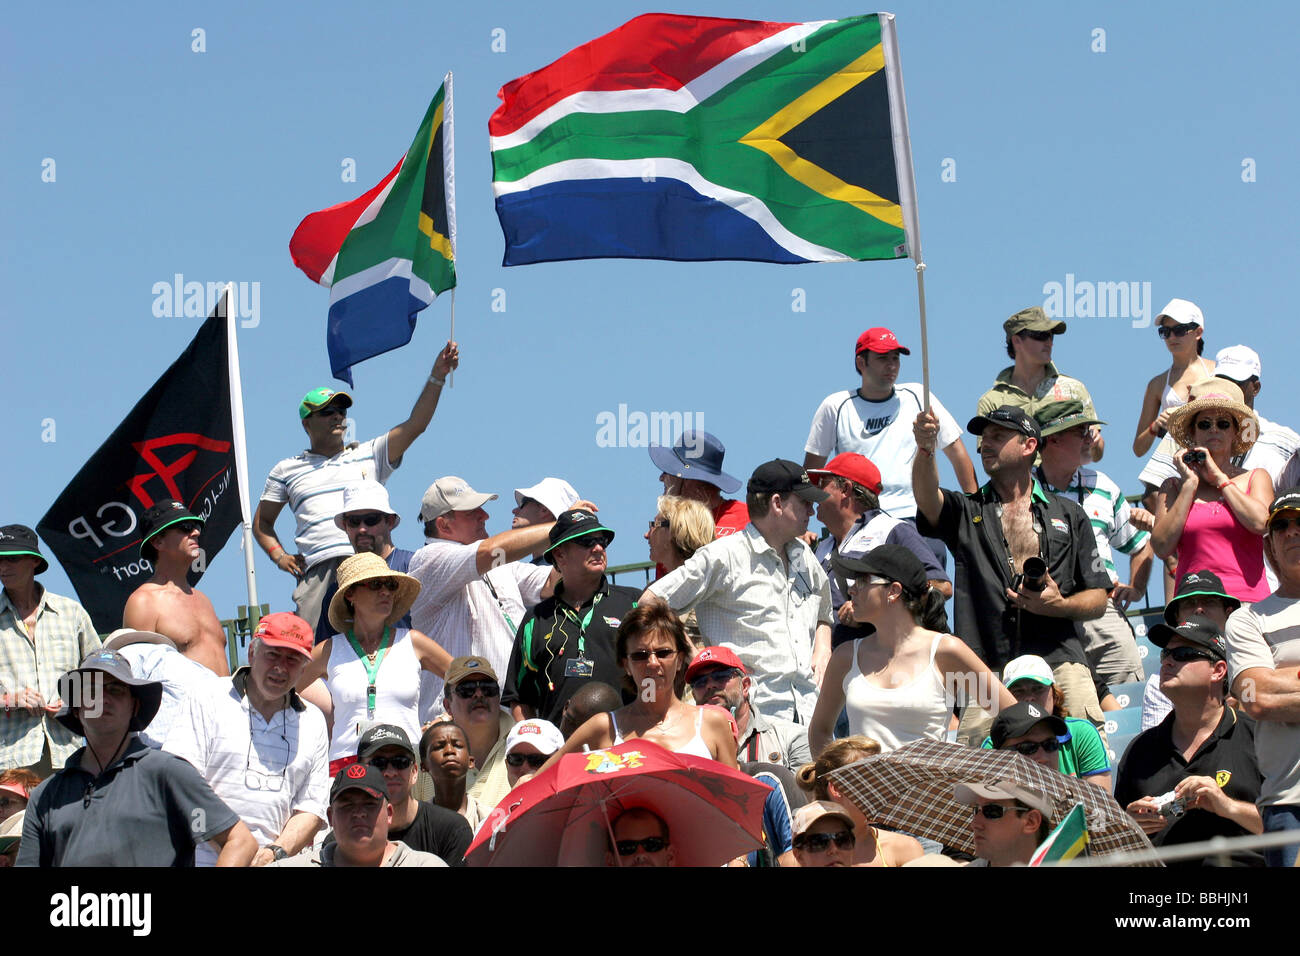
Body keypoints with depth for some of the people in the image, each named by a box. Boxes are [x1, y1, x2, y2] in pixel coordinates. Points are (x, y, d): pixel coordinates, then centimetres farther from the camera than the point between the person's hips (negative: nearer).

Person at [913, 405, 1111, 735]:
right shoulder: (966, 512, 18)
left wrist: (1060, 605, -4)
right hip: (987, 668, 0)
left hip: (1059, 661, 0)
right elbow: (927, 498, -6)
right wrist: (925, 449, -25)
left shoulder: (1069, 515, 19)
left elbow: (1098, 599, 17)